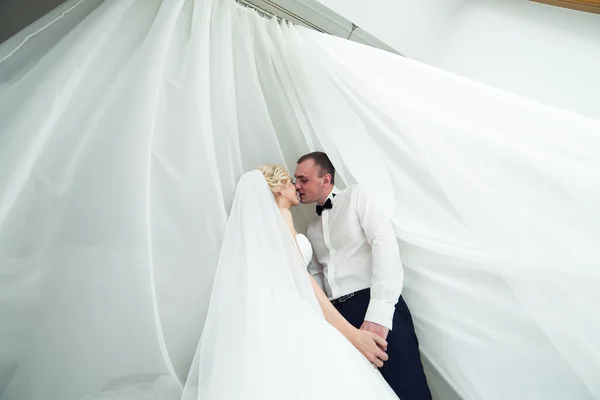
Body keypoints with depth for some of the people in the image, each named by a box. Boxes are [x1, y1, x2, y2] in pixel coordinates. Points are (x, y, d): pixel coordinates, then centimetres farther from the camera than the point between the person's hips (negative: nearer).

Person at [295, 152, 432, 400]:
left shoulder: (356, 197, 3)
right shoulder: (312, 228, 22)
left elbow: (384, 242, -11)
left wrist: (379, 310, -21)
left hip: (376, 308, -5)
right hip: (337, 315, 6)